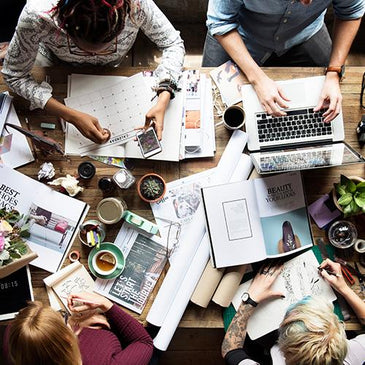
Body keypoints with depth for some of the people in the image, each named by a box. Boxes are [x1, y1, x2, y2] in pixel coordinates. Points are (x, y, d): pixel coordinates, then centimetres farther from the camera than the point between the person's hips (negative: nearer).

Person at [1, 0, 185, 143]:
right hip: (58, 64, 0)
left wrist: (162, 102, -43)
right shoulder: (37, 15, -45)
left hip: (112, 67, 1)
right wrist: (71, 116, -41)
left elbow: (173, 44, -27)